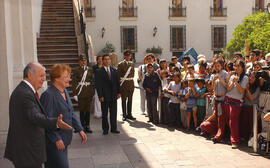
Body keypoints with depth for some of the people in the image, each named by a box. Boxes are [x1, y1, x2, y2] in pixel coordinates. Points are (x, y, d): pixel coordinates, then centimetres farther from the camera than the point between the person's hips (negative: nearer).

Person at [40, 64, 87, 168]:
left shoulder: (65, 92, 10)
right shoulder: (48, 95, -18)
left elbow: (71, 113, 16)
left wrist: (80, 129, 7)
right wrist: (56, 139, -18)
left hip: (64, 140, 9)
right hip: (54, 142, -9)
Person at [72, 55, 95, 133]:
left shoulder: (90, 69, 9)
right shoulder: (76, 70, -1)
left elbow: (93, 80, 11)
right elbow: (74, 83, -3)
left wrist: (93, 91, 5)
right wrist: (75, 93, -8)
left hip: (89, 93, 3)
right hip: (81, 93, -3)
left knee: (88, 109, 7)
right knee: (82, 110, 1)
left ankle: (87, 126, 16)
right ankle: (83, 126, 10)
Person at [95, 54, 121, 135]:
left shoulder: (114, 70, 10)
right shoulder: (99, 72, -3)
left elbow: (117, 82, 13)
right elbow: (98, 85, -7)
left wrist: (118, 92, 5)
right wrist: (100, 96, -13)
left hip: (113, 95, 4)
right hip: (104, 96, -3)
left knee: (114, 113, 8)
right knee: (104, 113, 6)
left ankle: (114, 128, 17)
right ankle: (105, 129, 15)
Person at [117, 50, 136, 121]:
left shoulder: (132, 63, 12)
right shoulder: (121, 64, -4)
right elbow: (118, 75, -4)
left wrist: (130, 78, 6)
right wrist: (120, 83, -9)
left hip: (131, 83, 5)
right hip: (123, 83, -4)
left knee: (130, 100, 9)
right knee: (124, 100, 2)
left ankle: (129, 114, 18)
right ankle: (124, 115, 8)